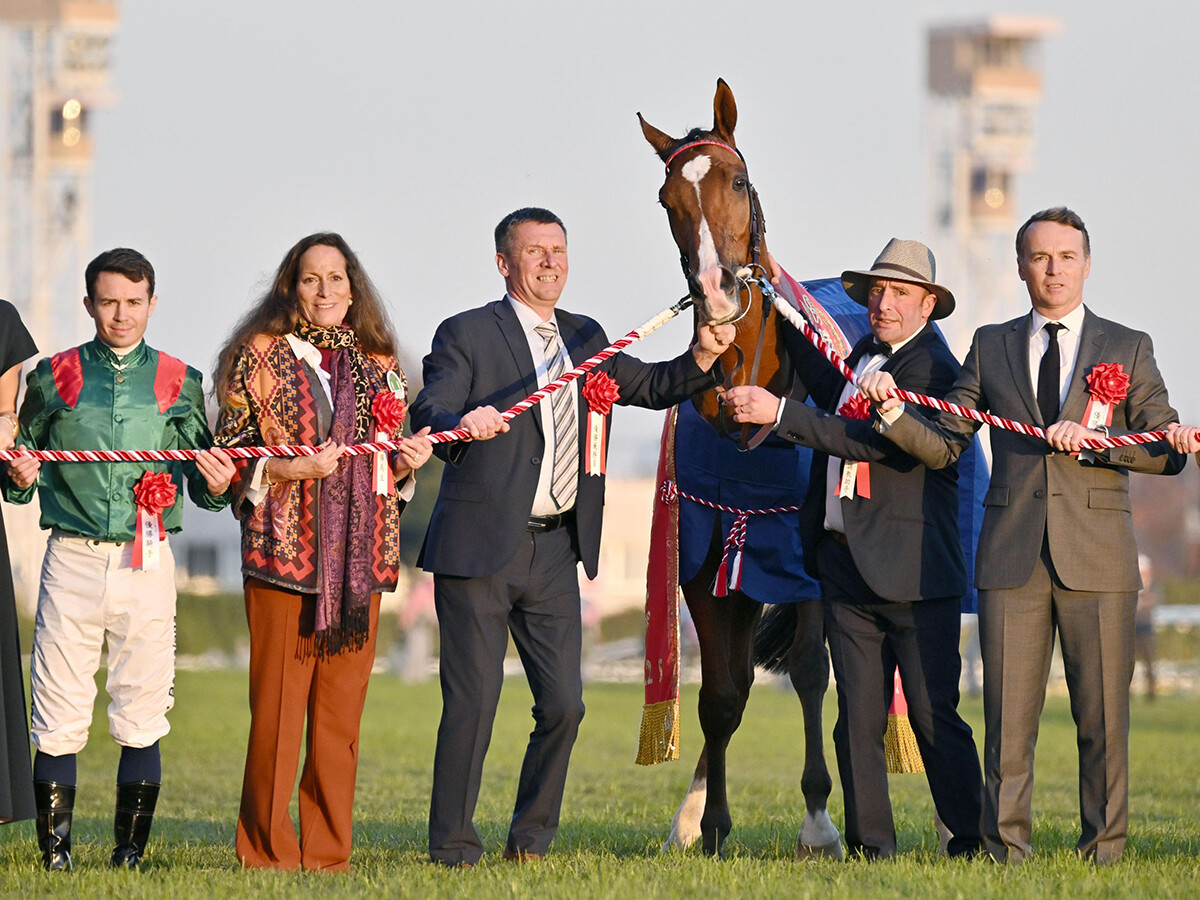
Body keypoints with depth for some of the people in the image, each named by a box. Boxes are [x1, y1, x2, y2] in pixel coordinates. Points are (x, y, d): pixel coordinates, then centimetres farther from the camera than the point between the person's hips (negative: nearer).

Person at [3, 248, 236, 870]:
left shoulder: (179, 383, 10)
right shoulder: (54, 376, 8)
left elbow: (200, 486, 14)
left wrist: (217, 485, -8)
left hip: (146, 560, 0)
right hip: (73, 557, 0)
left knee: (142, 718, -2)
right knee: (60, 719, -4)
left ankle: (130, 851, 4)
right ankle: (54, 848, 3)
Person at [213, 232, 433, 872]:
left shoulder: (377, 367, 16)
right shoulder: (261, 357, 4)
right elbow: (227, 455, 3)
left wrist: (406, 463, 1)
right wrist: (286, 469, -13)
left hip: (359, 557, 4)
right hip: (284, 551, -4)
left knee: (342, 711, 3)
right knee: (277, 707, -6)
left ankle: (327, 855, 8)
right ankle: (268, 854, 0)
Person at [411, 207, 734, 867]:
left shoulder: (585, 338, 16)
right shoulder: (466, 335, -4)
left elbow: (650, 387, 21)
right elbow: (429, 409, -17)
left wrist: (703, 357, 2)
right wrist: (463, 422, -40)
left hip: (555, 553, 6)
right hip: (482, 546, -6)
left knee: (563, 704, 5)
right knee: (472, 704, -5)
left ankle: (529, 842, 21)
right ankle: (453, 849, 4)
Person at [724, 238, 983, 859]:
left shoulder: (933, 368, -11)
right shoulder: (867, 353, 15)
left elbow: (874, 439, -22)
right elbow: (836, 400, 37)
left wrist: (780, 412, -24)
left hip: (913, 573, -7)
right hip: (845, 566, 7)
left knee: (934, 715, -5)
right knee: (857, 720, 5)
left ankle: (972, 841, 2)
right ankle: (870, 845, 8)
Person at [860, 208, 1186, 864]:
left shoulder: (1128, 349, 9)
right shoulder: (991, 347, 14)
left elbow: (1168, 452, 1)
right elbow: (942, 446, 9)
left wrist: (1090, 437, -13)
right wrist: (893, 410, -10)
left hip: (1096, 560, -1)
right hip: (1012, 557, 1)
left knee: (1102, 716, 1)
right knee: (1008, 715, -1)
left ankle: (1103, 849, 8)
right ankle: (1006, 851, 4)